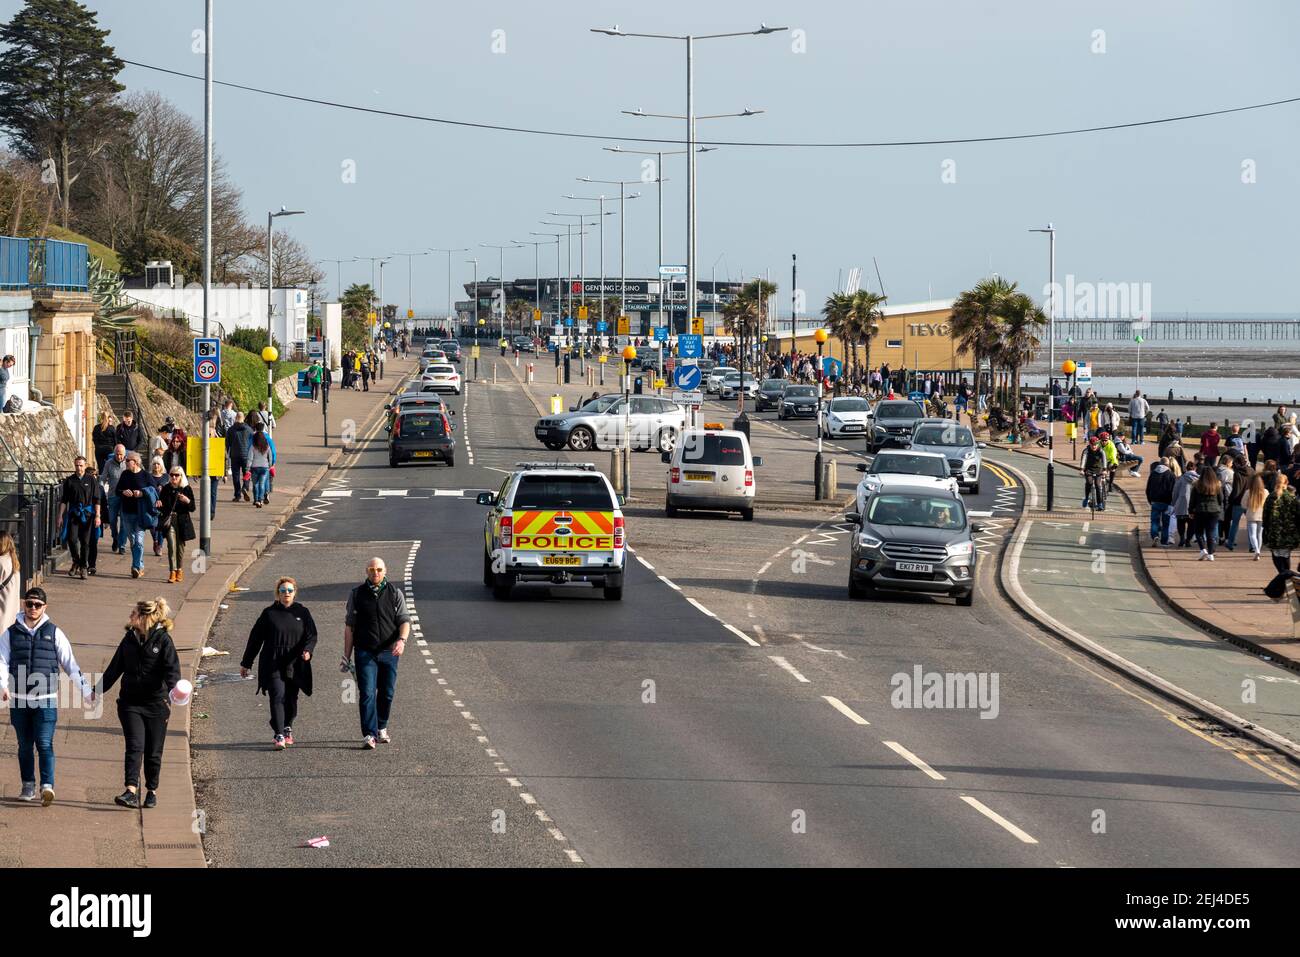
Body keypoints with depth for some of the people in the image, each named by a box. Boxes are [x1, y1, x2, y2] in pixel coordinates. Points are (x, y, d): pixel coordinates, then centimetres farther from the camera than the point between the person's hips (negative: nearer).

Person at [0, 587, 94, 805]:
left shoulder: (54, 633, 5)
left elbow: (70, 664, 8)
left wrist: (87, 691, 6)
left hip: (46, 699, -2)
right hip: (19, 700, 2)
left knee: (44, 744, -12)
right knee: (24, 745, 9)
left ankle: (47, 786, -19)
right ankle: (28, 786, 18)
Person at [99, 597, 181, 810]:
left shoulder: (163, 640, -6)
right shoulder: (129, 639, 8)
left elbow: (172, 669, -15)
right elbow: (115, 668, 17)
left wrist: (173, 687, -35)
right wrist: (98, 691, 19)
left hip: (156, 703, -3)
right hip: (131, 703, 3)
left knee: (153, 752, 7)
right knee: (134, 747, -10)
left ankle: (152, 792, 22)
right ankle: (131, 792, -19)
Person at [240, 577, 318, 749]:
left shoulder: (302, 612, 7)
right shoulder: (269, 613, 4)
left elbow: (311, 635, 3)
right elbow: (255, 638, 8)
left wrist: (307, 650, -19)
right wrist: (246, 663, 10)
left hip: (294, 665, 2)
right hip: (273, 665, -2)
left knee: (291, 699, 10)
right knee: (277, 697, -13)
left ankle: (287, 728, 34)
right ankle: (279, 736, -17)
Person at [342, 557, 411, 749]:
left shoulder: (395, 593, 5)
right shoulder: (356, 594, 5)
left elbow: (404, 620, 3)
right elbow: (349, 626, 7)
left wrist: (402, 640, -18)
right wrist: (346, 656, 4)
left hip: (389, 652, 1)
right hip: (365, 652, -1)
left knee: (387, 693, 9)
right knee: (367, 693, -10)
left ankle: (381, 728, 29)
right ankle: (369, 735, -12)